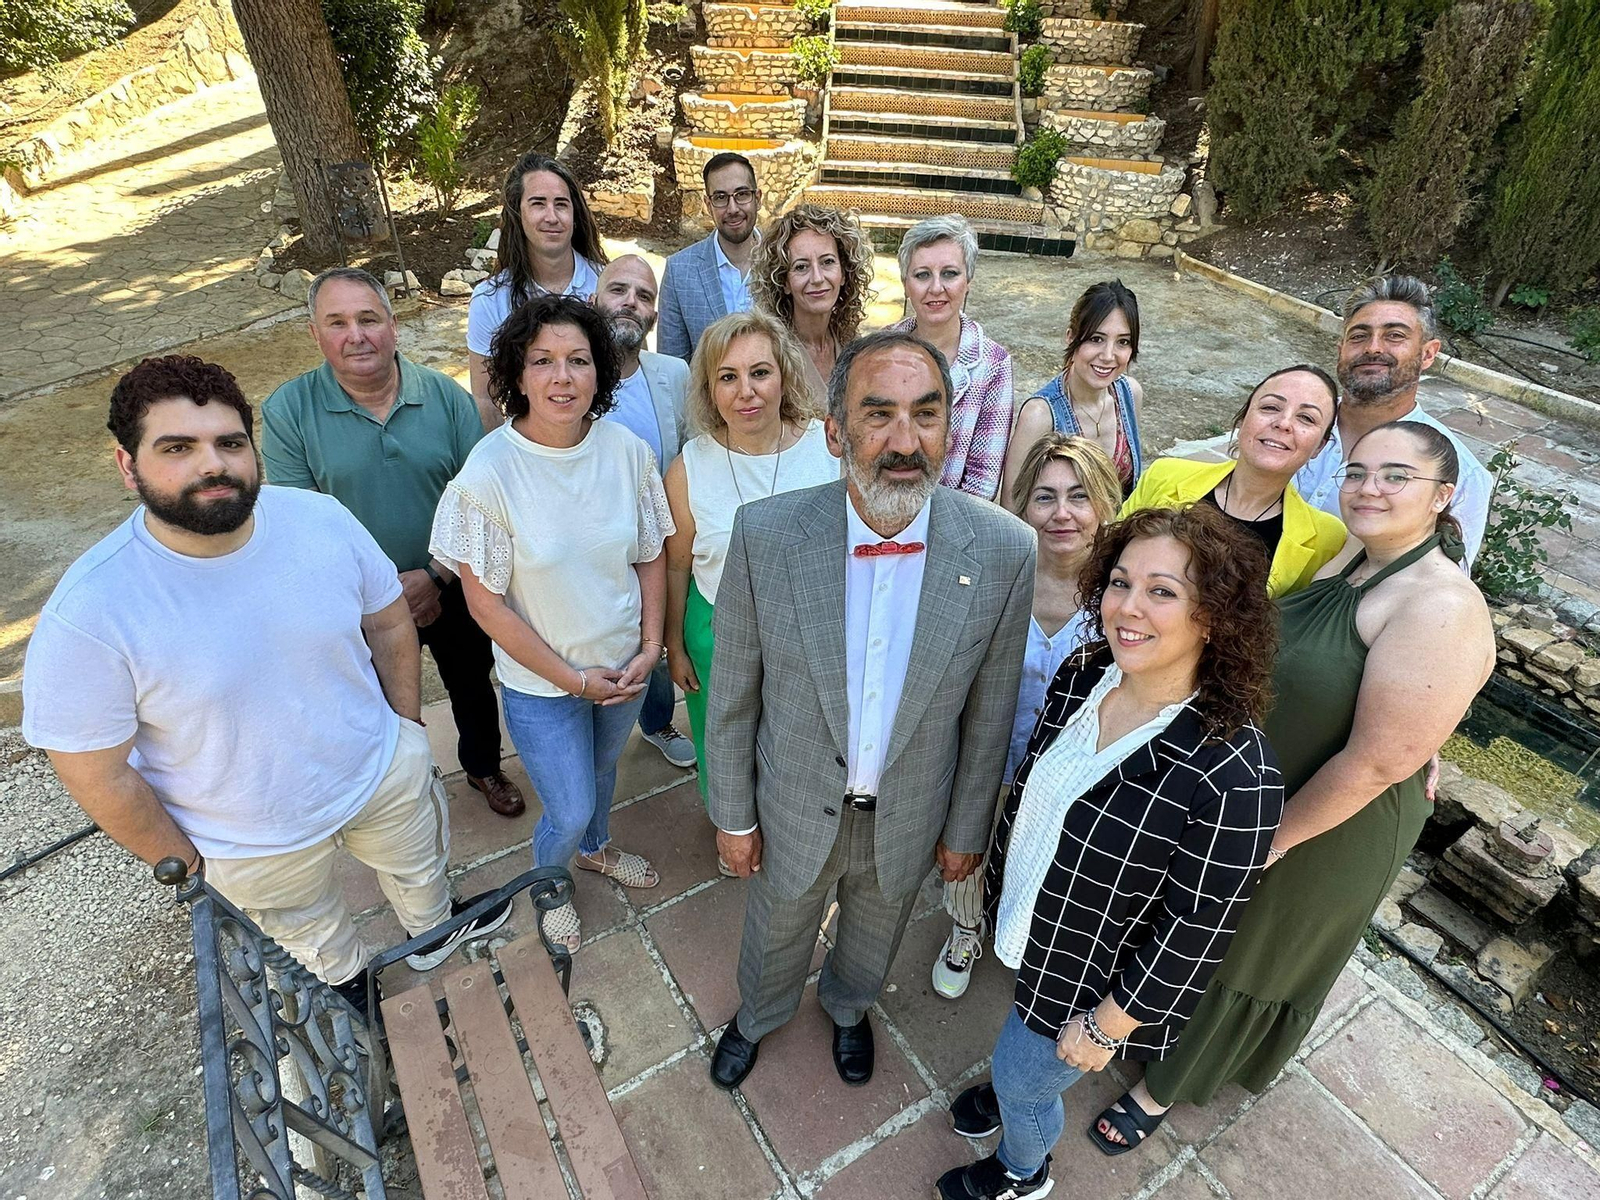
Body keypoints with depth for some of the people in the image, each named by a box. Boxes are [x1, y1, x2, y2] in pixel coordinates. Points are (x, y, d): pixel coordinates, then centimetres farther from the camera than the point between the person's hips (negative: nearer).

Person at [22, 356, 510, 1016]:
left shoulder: (321, 518, -21)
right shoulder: (88, 614, -30)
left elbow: (390, 625, -5)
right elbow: (96, 774, -18)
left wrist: (408, 733, 3)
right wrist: (184, 864, -6)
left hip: (385, 769, 3)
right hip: (256, 846, -2)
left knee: (421, 867, 31)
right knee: (313, 935, 29)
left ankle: (434, 930, 66)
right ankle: (347, 984, 64)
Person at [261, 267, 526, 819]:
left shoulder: (446, 395, -11)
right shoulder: (288, 411, -13)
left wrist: (435, 576, -21)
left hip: (451, 587, 1)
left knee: (473, 686, 22)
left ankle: (483, 766, 50)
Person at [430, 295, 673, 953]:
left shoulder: (627, 450, -14)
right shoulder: (488, 473, -24)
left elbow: (651, 555, -2)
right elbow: (486, 602, -18)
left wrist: (649, 647, -10)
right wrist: (572, 678, -15)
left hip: (623, 666, 4)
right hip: (541, 684, -3)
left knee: (602, 767, 28)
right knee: (570, 810, 11)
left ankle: (596, 848, 61)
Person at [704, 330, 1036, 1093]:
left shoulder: (1003, 551, -23)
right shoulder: (765, 534, -25)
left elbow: (989, 711, -8)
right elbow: (733, 692, -11)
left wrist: (967, 829, 2)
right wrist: (732, 816, -2)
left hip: (909, 819, 1)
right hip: (797, 808, 0)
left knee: (874, 934, 32)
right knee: (776, 931, 29)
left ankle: (848, 1006, 68)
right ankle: (758, 1016, 65)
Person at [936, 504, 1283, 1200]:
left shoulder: (1234, 778, -35)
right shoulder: (1082, 675, -16)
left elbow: (1196, 934, -24)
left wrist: (1106, 1024, -13)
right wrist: (1001, 873, 13)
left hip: (1090, 978, -4)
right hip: (1028, 921, 5)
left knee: (1024, 1077, 22)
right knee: (1019, 1059, 32)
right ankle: (1017, 1084, 66)